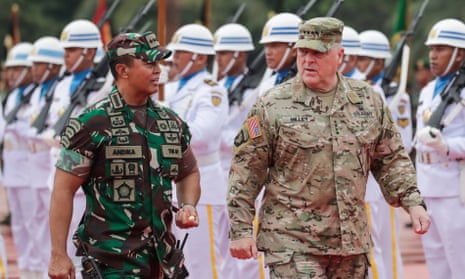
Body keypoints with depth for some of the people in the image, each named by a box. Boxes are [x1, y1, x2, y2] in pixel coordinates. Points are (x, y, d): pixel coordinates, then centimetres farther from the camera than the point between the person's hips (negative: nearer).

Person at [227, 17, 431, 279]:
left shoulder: (368, 100, 8)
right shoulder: (273, 106, -3)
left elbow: (391, 159, 16)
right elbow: (246, 172, -2)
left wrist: (412, 202, 3)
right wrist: (241, 229, -6)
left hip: (351, 242, 5)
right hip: (292, 244, -4)